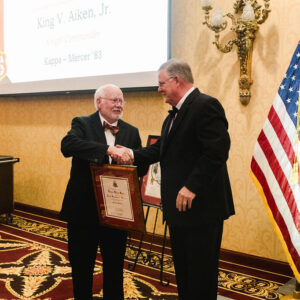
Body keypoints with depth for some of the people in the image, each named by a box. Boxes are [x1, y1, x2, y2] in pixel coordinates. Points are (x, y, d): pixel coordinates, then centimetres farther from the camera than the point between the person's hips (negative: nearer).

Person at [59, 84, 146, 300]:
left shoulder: (131, 132, 7)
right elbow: (67, 145, -25)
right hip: (84, 209, -2)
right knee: (81, 266, 14)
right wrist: (107, 149, -34)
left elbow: (142, 166, 5)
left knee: (114, 266, 15)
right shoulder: (82, 124, -3)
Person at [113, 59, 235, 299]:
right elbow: (161, 148, 15)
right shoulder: (175, 114, 17)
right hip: (179, 207, 10)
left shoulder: (206, 105, -15)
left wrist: (192, 186, -27)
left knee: (201, 274, 2)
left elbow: (217, 151, -24)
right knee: (183, 270, 20)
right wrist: (133, 155, 0)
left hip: (202, 207, -10)